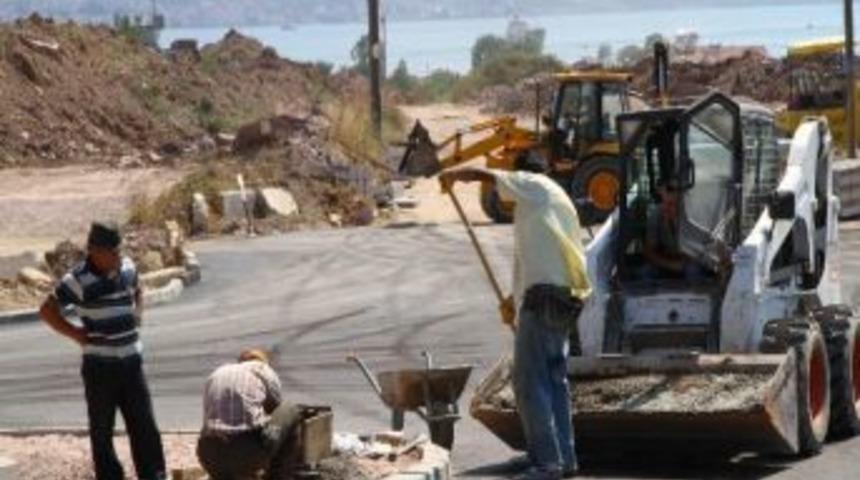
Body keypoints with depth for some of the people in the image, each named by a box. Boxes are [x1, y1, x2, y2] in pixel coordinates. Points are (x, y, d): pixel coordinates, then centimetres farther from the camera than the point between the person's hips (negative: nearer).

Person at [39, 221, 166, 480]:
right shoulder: (79, 279, -13)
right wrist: (76, 333, -9)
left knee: (143, 423, 7)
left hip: (131, 361, 5)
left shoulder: (127, 268, 5)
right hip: (99, 364, -5)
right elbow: (47, 310, -8)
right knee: (102, 428, 5)